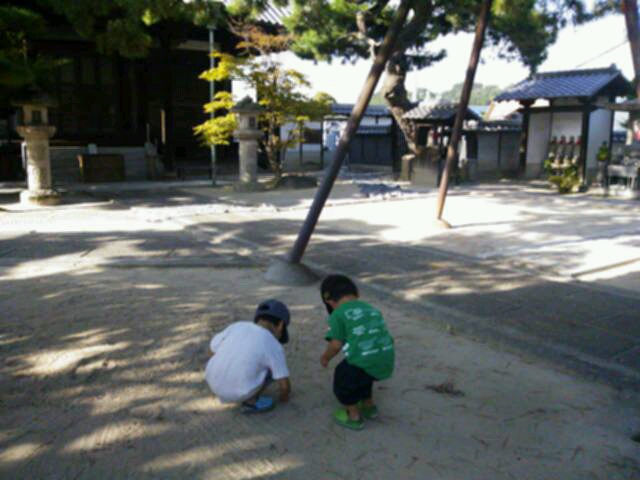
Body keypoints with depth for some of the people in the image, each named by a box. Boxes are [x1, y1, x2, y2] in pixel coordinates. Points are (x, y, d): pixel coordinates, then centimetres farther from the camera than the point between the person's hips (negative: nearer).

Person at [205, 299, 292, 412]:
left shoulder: (237, 326, 2)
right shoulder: (274, 347, -10)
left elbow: (214, 348, 14)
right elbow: (284, 385, -8)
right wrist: (284, 396, 14)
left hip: (214, 384, 4)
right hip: (240, 392, -4)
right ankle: (251, 400, 6)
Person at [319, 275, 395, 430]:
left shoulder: (338, 314, 1)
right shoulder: (371, 309, 20)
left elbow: (336, 345, -2)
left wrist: (325, 357, 19)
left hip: (364, 363, -7)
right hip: (387, 362, 7)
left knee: (342, 377, 22)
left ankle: (354, 416, 31)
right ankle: (369, 406, 49)